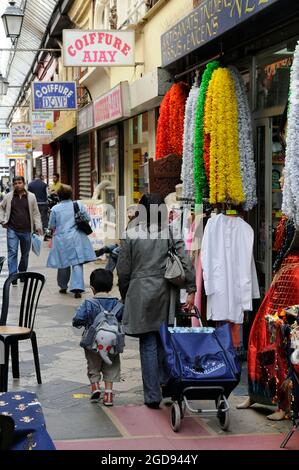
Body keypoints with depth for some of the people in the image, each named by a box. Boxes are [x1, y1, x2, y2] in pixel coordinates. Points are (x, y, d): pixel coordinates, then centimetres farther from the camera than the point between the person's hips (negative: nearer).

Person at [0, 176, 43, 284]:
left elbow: (36, 213, 4)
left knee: (25, 253, 13)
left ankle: (22, 273, 31)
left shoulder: (31, 197, 1)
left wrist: (38, 226, -4)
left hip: (26, 230, 1)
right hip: (12, 230, -1)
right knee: (12, 252, -8)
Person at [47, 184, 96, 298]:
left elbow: (51, 226, 3)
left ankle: (63, 287, 27)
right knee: (77, 264, -1)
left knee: (63, 264, 13)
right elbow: (87, 219, 5)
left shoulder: (55, 209, -6)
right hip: (77, 239, 0)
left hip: (61, 240, 0)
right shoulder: (78, 205, -4)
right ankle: (77, 288, -12)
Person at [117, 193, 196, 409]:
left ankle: (153, 396, 3)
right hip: (166, 294, 2)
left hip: (141, 293, -2)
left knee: (148, 345, 2)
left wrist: (125, 295, 12)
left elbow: (123, 270, 0)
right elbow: (186, 263, -5)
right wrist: (191, 291, -1)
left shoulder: (131, 235, -3)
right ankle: (165, 383, 23)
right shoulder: (171, 232, 0)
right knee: (164, 342, 17)